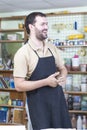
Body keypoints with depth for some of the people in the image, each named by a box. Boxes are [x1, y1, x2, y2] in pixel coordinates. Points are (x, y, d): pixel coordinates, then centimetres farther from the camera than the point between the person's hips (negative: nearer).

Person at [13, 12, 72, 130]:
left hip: (58, 99, 6)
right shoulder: (23, 53, -13)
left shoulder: (52, 48, 6)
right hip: (39, 104, -6)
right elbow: (19, 85, -16)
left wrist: (62, 78, -4)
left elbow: (62, 68, 19)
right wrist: (46, 82, -20)